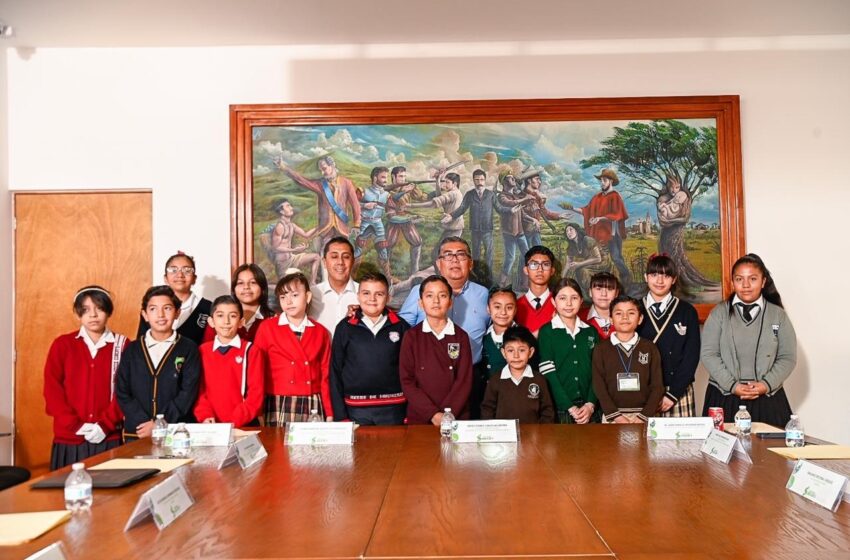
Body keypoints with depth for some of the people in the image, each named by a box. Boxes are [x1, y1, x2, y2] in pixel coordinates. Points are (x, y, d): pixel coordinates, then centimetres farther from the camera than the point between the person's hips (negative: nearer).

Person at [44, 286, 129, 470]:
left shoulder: (122, 345, 4)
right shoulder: (62, 345, 7)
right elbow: (52, 390, 1)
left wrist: (105, 425, -12)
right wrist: (75, 425, -9)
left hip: (109, 438, -1)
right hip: (69, 438, 1)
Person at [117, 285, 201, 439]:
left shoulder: (189, 348, 2)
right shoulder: (132, 350, 10)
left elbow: (188, 392, -4)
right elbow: (122, 392, 5)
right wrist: (144, 423, -8)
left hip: (178, 432, -2)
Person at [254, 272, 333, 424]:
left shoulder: (321, 332, 8)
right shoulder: (267, 328, 2)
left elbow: (325, 376, 8)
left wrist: (329, 413, 4)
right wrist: (258, 412, -2)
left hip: (313, 408, 2)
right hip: (279, 407, -2)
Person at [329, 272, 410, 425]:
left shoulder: (401, 327, 3)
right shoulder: (345, 327, 2)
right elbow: (335, 372, 4)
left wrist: (410, 412, 2)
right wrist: (340, 415, -1)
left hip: (393, 409, 0)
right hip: (356, 410, 0)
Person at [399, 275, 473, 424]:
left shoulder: (461, 336, 2)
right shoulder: (411, 336, 1)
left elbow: (464, 380, -2)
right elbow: (407, 382, -3)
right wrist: (433, 414, -13)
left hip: (457, 417, 1)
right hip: (419, 418, 0)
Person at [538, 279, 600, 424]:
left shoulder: (591, 332, 10)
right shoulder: (546, 332, 0)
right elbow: (548, 374, -7)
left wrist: (591, 404, -9)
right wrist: (570, 407, -12)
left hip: (589, 408, 3)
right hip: (559, 409, -2)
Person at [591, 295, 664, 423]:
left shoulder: (650, 348, 6)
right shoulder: (601, 349, 4)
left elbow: (657, 386, 3)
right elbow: (599, 386, -1)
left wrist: (643, 416, -8)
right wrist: (616, 416, -11)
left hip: (642, 415, 0)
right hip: (612, 415, 0)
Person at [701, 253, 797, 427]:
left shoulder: (778, 315, 7)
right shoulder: (719, 313, 3)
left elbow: (788, 358, 5)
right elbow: (708, 354, -2)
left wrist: (766, 385, -9)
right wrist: (732, 385, -11)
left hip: (767, 399, 1)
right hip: (724, 397, -1)